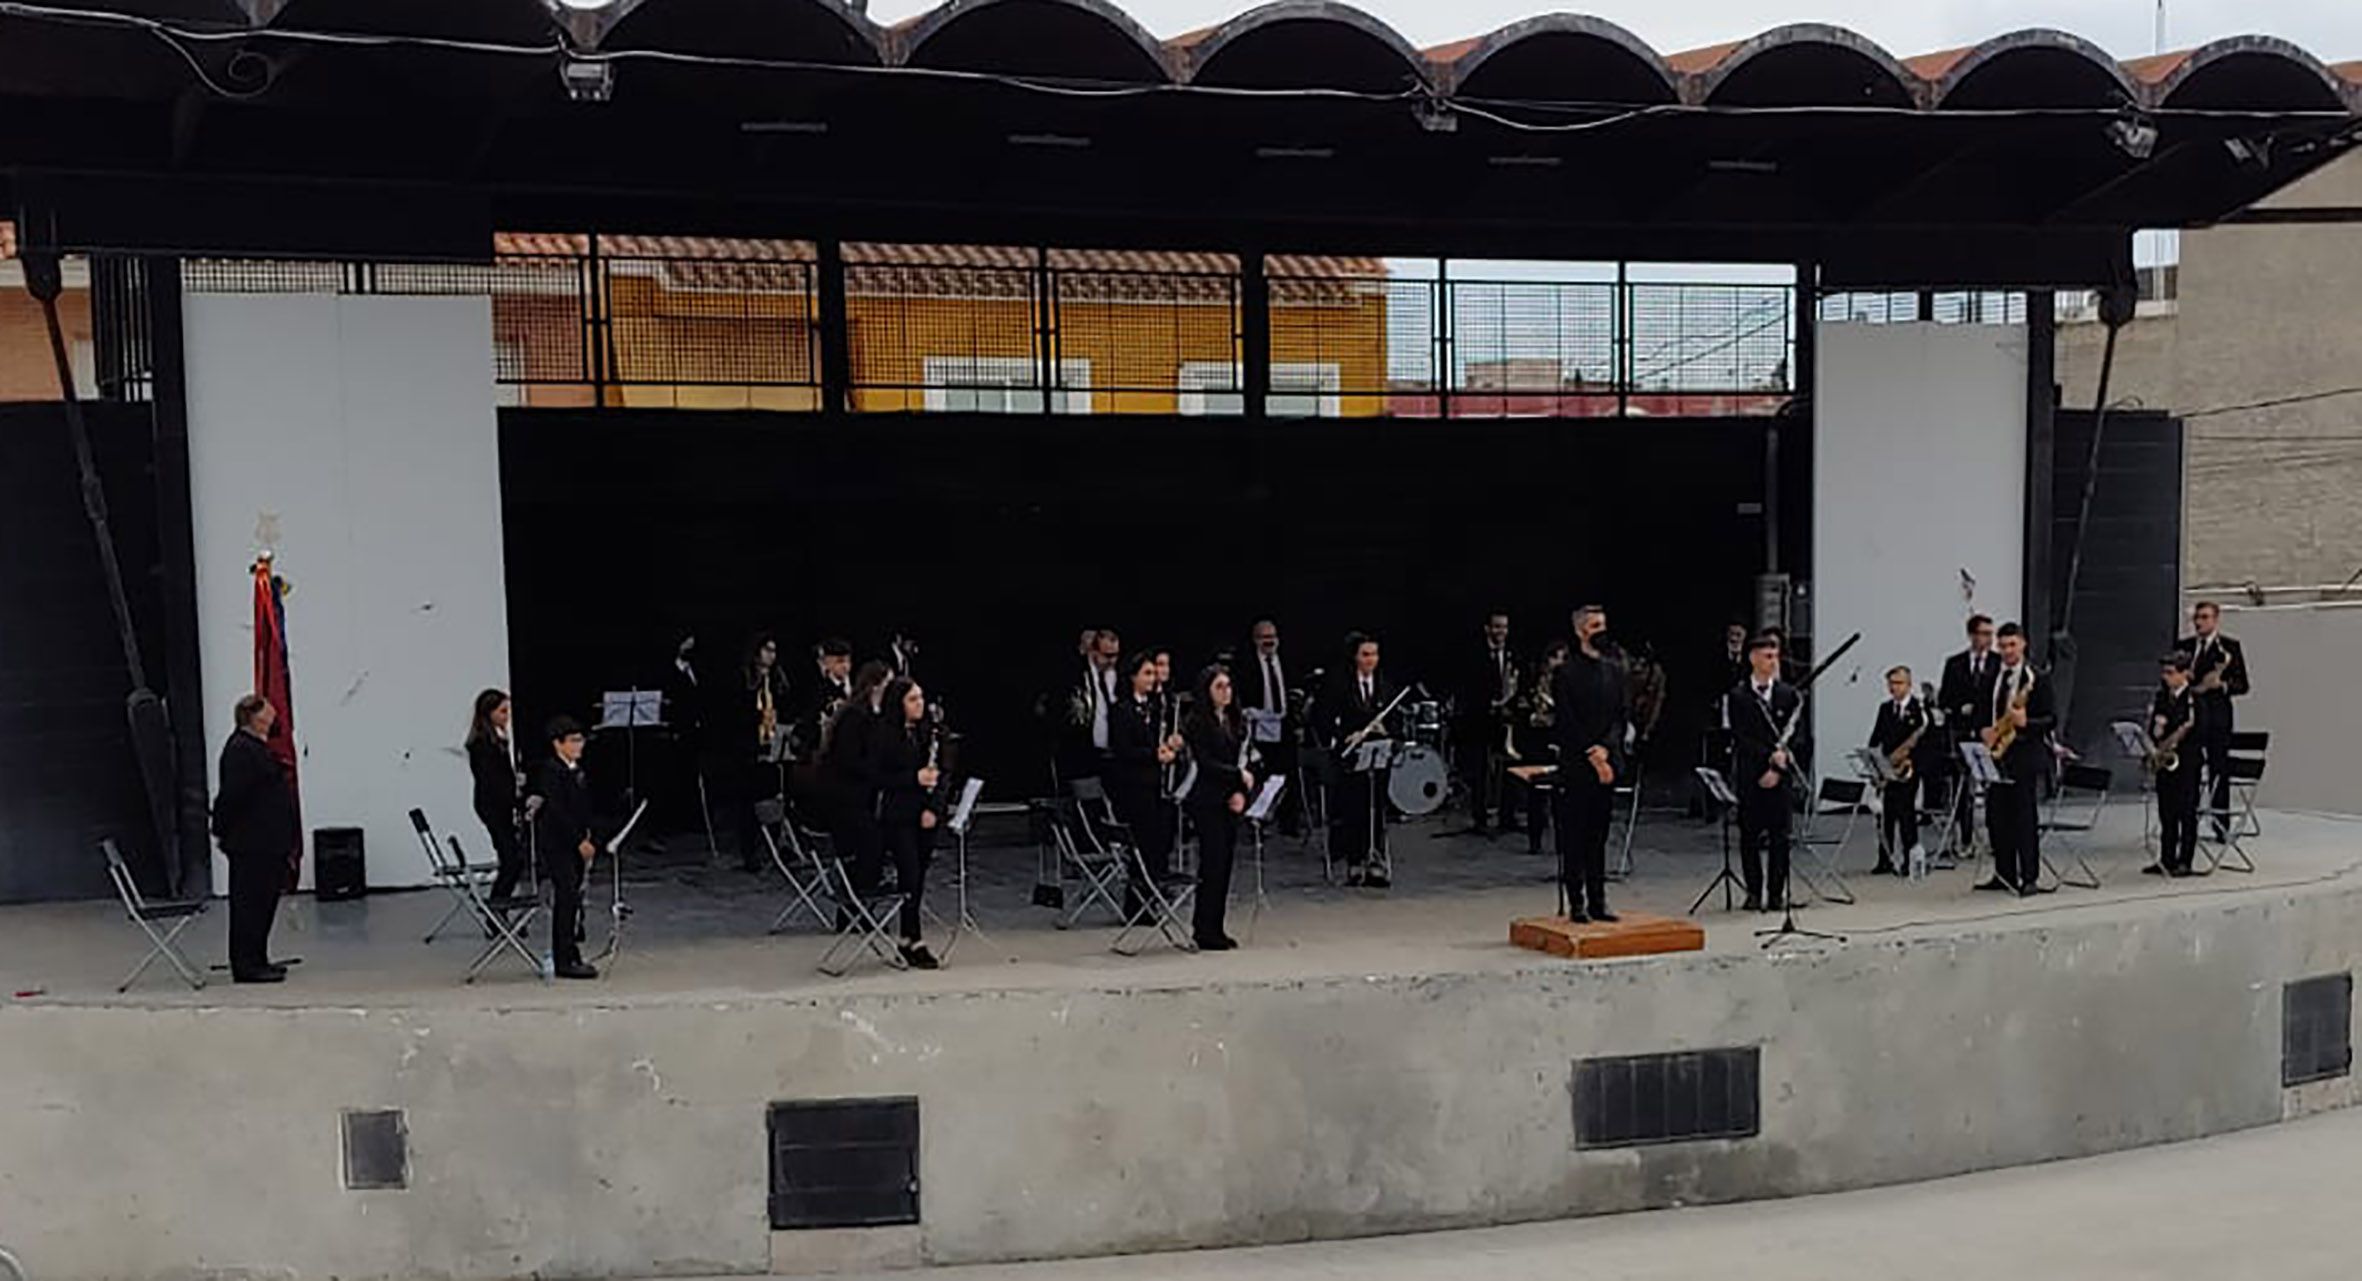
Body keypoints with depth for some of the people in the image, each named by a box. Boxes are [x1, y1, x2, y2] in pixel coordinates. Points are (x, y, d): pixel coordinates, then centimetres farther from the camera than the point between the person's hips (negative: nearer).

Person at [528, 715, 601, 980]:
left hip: (575, 844, 8)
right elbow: (557, 811, -20)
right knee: (567, 898, -9)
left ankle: (570, 955, 19)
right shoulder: (550, 771, -15)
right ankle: (563, 961, -7)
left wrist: (586, 837, 9)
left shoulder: (577, 770, 12)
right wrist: (580, 841, -20)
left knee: (571, 899, 11)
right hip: (557, 844, -8)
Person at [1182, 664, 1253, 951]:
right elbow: (1205, 763, -13)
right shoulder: (1197, 723, -6)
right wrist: (1238, 774, -16)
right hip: (1207, 801, -6)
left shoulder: (1236, 721, 13)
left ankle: (1215, 928, 13)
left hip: (1230, 801, 6)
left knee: (1225, 863, 6)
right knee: (1212, 863, -7)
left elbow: (1243, 760, 10)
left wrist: (1241, 793, -4)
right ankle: (1204, 930, -1)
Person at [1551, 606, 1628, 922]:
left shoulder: (1615, 670, 11)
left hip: (1608, 763, 4)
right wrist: (1591, 757, -12)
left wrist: (1606, 748, -10)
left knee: (1599, 835, 8)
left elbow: (1623, 714, 6)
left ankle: (1598, 901, 12)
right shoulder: (1566, 673, -4)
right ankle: (1576, 903, 3)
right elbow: (1565, 724, -8)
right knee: (1574, 836, -1)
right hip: (1575, 766, -4)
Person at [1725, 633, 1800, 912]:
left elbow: (1792, 737, 4)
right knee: (1750, 834, 1)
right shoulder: (1736, 697, 2)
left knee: (1779, 835, 0)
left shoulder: (1789, 695, 8)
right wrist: (1770, 755, -13)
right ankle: (1754, 893, 8)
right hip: (1748, 774, -1)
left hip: (1780, 776, 1)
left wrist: (1778, 767, -9)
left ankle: (1776, 893, 6)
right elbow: (1740, 738, -4)